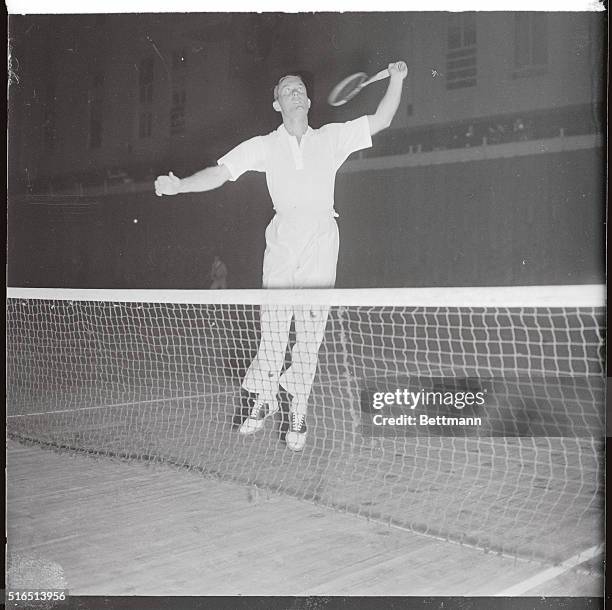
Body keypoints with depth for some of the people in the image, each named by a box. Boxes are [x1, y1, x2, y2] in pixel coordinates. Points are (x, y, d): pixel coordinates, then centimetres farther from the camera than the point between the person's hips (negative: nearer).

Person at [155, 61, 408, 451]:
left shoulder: (332, 138, 16)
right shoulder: (264, 146, 13)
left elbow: (381, 120, 16)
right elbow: (220, 172, 6)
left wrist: (396, 81, 4)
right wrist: (178, 185, -7)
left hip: (321, 246, 0)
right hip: (282, 241, 0)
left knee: (309, 332, -3)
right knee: (273, 326, -2)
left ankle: (298, 411, 7)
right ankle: (265, 400, 17)